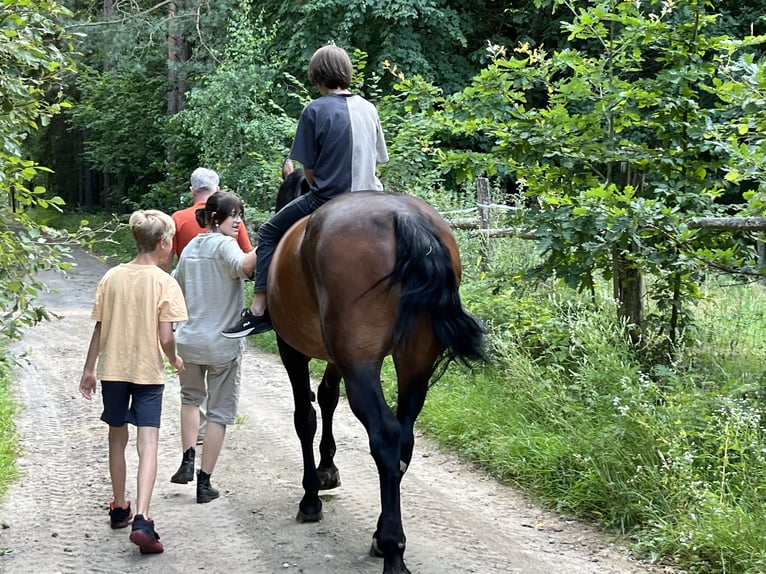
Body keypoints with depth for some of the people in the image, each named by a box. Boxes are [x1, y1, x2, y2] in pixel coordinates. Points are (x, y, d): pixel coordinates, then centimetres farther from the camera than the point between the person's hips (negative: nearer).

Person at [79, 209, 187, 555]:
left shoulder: (112, 277, 1)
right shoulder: (165, 283, -11)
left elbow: (99, 329, 3)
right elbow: (166, 337, -14)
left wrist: (89, 369, 12)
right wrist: (175, 360, 6)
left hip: (112, 370, 4)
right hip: (148, 371, -4)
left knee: (117, 438, 18)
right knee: (148, 444, -7)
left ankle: (119, 509, 31)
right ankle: (141, 519, -21)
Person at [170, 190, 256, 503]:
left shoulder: (190, 248, 9)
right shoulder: (224, 244, -13)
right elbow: (244, 266, -36)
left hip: (188, 340, 6)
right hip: (222, 345, -6)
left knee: (190, 396, 29)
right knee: (219, 412, 6)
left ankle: (187, 461, 17)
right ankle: (204, 482, 8)